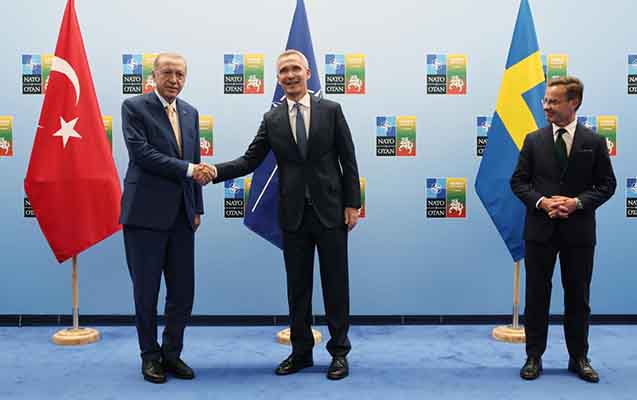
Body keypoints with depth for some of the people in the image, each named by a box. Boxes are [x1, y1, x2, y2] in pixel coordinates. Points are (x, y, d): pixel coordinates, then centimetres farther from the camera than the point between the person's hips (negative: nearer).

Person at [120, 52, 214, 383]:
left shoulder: (190, 113, 14)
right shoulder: (134, 107, -2)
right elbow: (142, 153, -15)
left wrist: (198, 208, 13)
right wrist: (189, 169, -16)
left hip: (181, 215, 5)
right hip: (146, 213, -5)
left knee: (183, 292, 7)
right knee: (146, 291, 6)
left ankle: (171, 353, 23)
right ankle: (150, 356, 22)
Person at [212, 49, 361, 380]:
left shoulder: (330, 110, 1)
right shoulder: (272, 119, 6)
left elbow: (348, 160, 0)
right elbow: (250, 160, 2)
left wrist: (352, 204, -5)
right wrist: (215, 171, -14)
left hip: (330, 210, -2)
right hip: (293, 214, 2)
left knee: (335, 284, 5)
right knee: (297, 286, 10)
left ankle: (339, 352, 18)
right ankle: (301, 351, 23)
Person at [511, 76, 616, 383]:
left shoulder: (594, 142, 1)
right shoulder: (534, 140, 3)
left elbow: (606, 184, 1)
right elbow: (518, 181, 3)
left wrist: (577, 202, -15)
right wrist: (541, 201, -14)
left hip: (578, 231, 0)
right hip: (540, 229, 0)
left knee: (578, 297, 10)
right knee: (537, 296, 7)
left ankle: (579, 358, 25)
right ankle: (534, 357, 18)